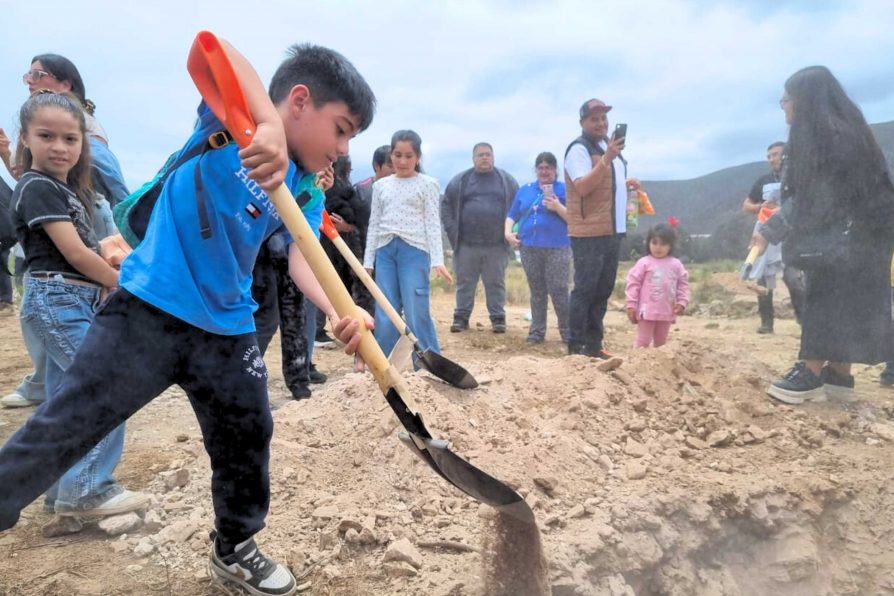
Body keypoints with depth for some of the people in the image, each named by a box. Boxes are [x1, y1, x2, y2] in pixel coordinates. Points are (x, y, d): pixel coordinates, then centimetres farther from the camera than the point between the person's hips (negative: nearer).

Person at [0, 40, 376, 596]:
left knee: (248, 439, 13)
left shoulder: (305, 189, 6)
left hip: (228, 330, 6)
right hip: (150, 310, -6)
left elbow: (302, 258, -6)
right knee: (61, 430, -2)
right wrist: (270, 124, -45)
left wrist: (340, 312, -25)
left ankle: (235, 549, 34)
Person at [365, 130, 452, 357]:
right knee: (385, 315, 4)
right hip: (385, 250, 4)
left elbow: (432, 224, 0)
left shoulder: (428, 184, 4)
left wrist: (437, 260, -10)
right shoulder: (381, 185, 14)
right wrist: (368, 260, 10)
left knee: (417, 314, -6)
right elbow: (374, 224, 15)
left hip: (415, 250, -4)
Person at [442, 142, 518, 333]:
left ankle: (498, 318, 13)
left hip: (497, 245, 0)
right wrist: (452, 231, -1)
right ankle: (461, 317, 14)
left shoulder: (507, 181, 8)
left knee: (496, 284, 5)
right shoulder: (460, 180, 8)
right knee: (464, 283, 6)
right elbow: (446, 205, 9)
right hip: (466, 244, 0)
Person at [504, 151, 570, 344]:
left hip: (557, 249, -4)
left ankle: (568, 333, 4)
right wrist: (508, 232, -2)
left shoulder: (564, 189, 2)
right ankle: (537, 332, 18)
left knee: (558, 291, -7)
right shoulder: (524, 190, 15)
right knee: (536, 292, 10)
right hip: (529, 248, 4)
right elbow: (512, 216, 15)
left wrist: (558, 207, -17)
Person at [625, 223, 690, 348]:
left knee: (661, 343, 17)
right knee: (642, 342, 0)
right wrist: (631, 305, -9)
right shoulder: (644, 263, -6)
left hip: (667, 312, 4)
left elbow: (683, 284, 9)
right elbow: (633, 283, -6)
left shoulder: (676, 264, 4)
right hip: (647, 311, -4)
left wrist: (682, 302, -4)